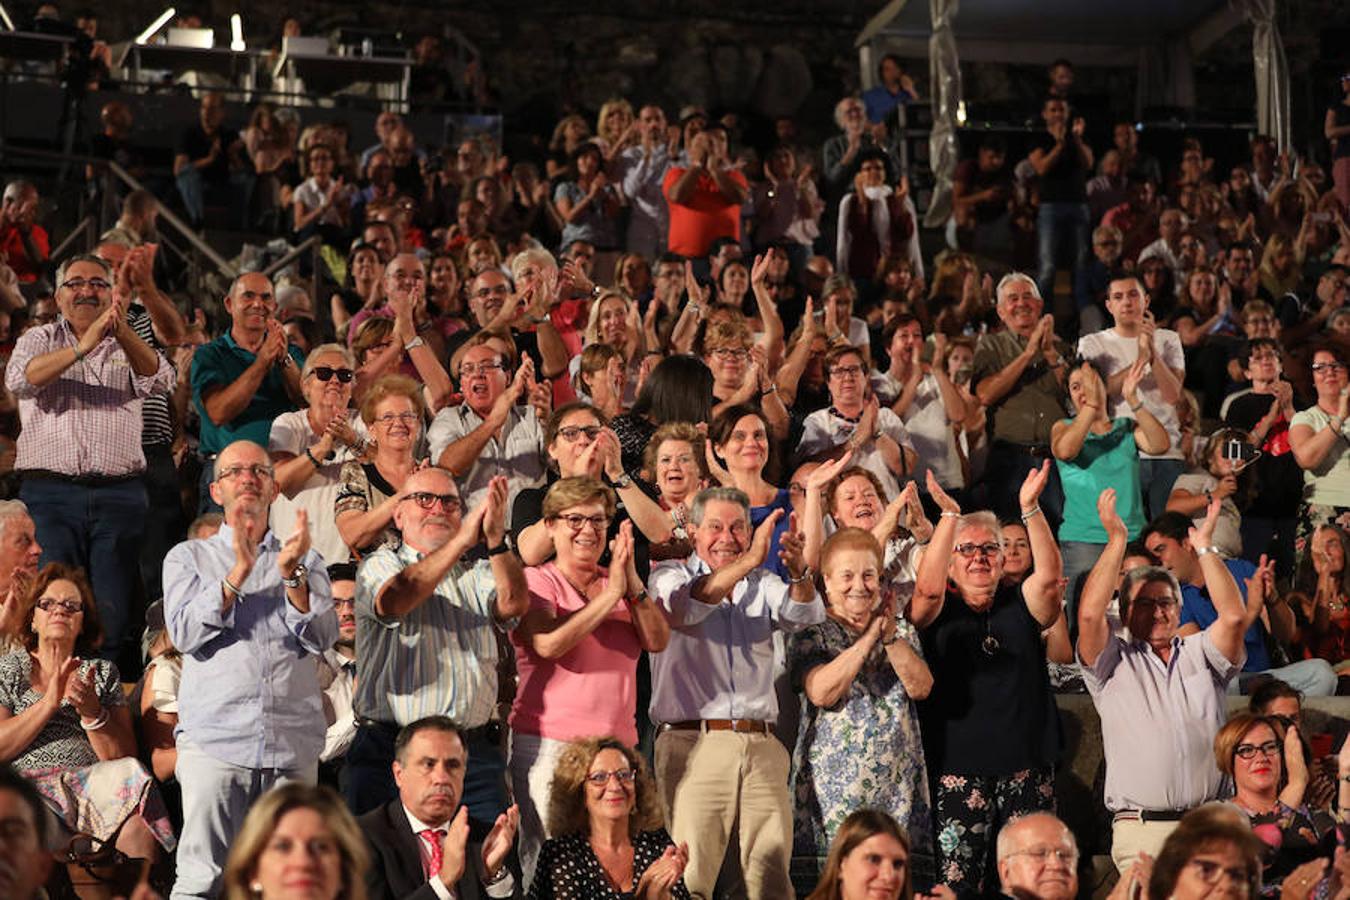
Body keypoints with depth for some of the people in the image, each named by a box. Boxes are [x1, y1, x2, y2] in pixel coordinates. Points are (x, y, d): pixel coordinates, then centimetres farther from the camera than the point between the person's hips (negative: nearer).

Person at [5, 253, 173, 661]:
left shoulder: (128, 345, 15)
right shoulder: (39, 340, 13)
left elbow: (160, 380, -7)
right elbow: (20, 379, -9)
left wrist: (122, 331, -25)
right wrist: (82, 347, -23)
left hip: (119, 494, 1)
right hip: (50, 492, -1)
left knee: (115, 613, -1)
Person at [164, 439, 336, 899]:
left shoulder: (306, 561, 18)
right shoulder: (188, 557, 15)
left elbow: (322, 637, 3)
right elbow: (185, 634, -1)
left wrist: (291, 574, -12)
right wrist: (239, 572, -11)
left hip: (294, 745, 2)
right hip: (214, 740, -1)